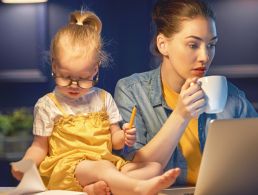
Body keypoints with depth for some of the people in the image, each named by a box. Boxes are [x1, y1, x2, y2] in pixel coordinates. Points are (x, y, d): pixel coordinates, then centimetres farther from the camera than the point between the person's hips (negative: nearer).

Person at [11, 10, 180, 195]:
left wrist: (124, 138, -9)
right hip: (66, 166, -5)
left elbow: (114, 140, 15)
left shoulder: (103, 98, 13)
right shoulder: (47, 105, 5)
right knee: (102, 168, -37)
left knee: (155, 167, -16)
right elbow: (40, 146, 8)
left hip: (106, 161, 5)